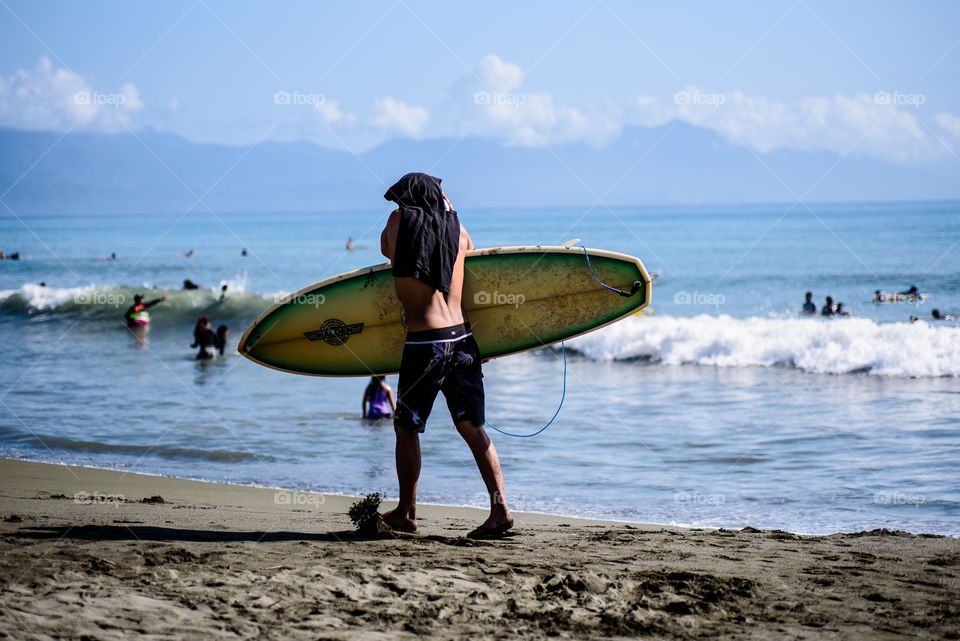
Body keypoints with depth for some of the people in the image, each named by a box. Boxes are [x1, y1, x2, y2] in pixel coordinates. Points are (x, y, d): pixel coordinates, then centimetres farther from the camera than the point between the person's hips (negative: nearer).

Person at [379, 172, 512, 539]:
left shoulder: (399, 221, 1)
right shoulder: (456, 227, 9)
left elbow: (387, 249, 20)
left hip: (424, 342, -4)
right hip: (462, 337, 4)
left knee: (406, 427, 11)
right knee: (472, 427, 7)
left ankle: (405, 512, 16)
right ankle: (500, 508, -2)